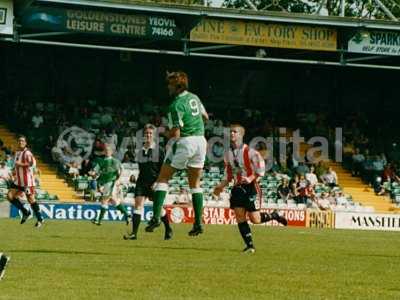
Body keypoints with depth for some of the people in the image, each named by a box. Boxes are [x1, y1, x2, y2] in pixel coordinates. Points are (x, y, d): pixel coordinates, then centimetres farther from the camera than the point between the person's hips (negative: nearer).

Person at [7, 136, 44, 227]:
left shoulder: (27, 153, -13)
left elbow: (33, 163, -29)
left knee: (31, 199, -3)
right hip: (18, 180, 8)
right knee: (10, 196, -1)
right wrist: (15, 171, 11)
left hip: (27, 180, -8)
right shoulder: (17, 153, 14)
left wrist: (20, 164, -25)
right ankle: (25, 212, 11)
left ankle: (40, 219, 10)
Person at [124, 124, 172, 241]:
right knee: (138, 204, -12)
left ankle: (168, 230, 25)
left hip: (155, 183, -3)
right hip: (142, 182, 3)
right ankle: (134, 233, -18)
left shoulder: (159, 151, -3)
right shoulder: (141, 151, 11)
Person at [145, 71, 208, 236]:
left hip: (184, 142, -7)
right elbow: (205, 116, 26)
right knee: (195, 184, 12)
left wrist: (167, 133, 3)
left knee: (163, 178, 1)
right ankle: (198, 222, 7)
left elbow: (175, 133, -16)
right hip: (200, 140, 7)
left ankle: (156, 216, -12)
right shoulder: (194, 98, 10)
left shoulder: (176, 105, -13)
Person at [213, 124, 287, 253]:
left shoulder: (249, 152, -12)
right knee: (240, 217, -6)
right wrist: (221, 186, 10)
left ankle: (274, 216, 23)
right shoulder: (228, 154, 7)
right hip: (237, 188, 6)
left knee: (255, 219, -7)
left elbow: (261, 169, -11)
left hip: (250, 187, -5)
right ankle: (250, 245, 0)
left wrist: (251, 179, -23)